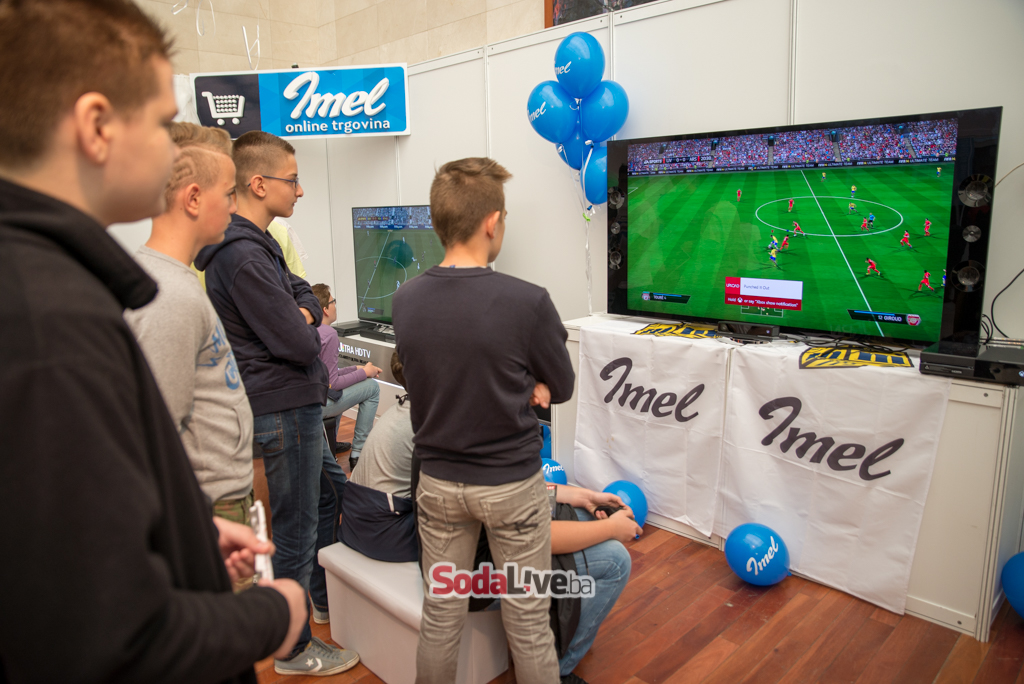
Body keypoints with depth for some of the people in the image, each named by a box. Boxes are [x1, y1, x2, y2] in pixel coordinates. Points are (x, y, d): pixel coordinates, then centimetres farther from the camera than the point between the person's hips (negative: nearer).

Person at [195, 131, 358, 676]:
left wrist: (303, 314, -11)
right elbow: (299, 344, -24)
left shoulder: (257, 244, 11)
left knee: (331, 490, 24)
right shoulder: (242, 256, -23)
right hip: (283, 408, -10)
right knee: (297, 528, 3)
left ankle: (326, 599, 43)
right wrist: (306, 326, -3)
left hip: (296, 403, 10)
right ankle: (294, 650, 23)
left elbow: (304, 294, 11)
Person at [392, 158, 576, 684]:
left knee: (440, 618, 20)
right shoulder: (527, 302, -22)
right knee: (528, 626, 16)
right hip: (511, 486, -3)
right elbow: (561, 387, -6)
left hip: (437, 482, 4)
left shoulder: (405, 300, -8)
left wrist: (518, 387, -2)